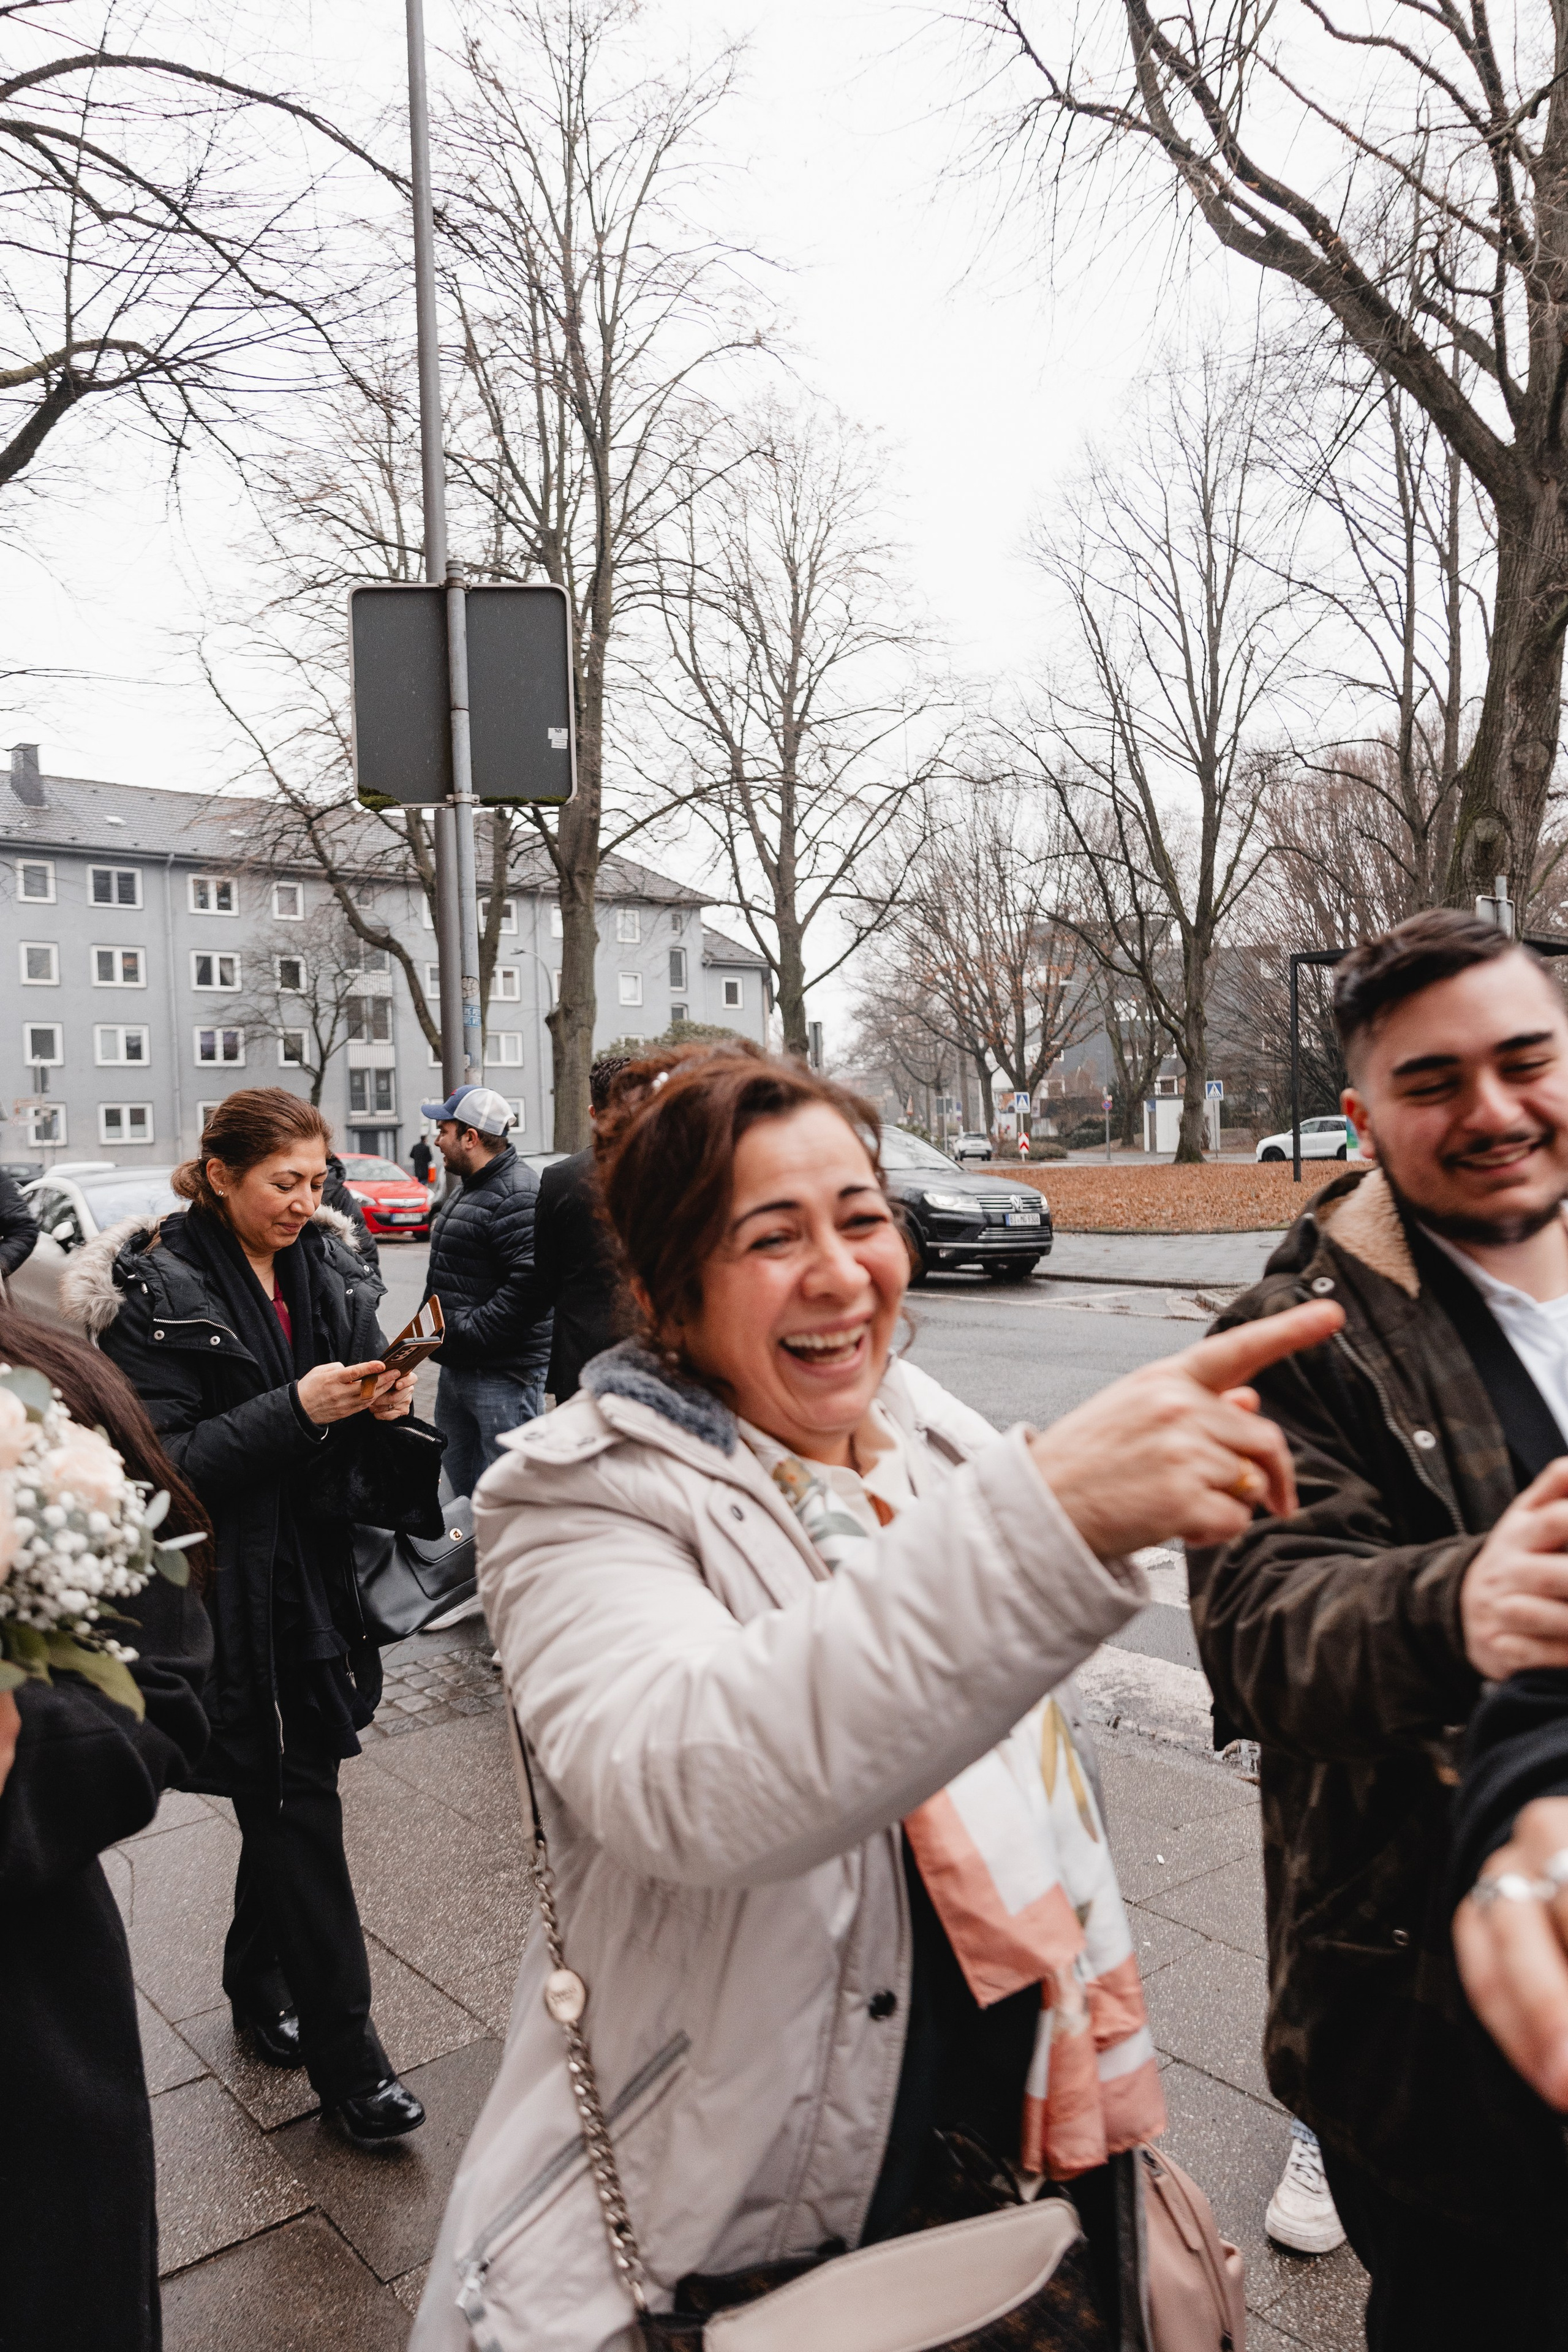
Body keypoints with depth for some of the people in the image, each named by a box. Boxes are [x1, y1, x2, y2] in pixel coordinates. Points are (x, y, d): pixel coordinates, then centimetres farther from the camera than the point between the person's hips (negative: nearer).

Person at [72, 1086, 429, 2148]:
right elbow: (164, 1462, -17)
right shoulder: (157, 1291, -12)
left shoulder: (328, 1266, 5)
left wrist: (383, 1399, -7)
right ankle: (346, 2056, 14)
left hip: (324, 1571, 6)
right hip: (239, 1594, -6)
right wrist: (297, 1410, -25)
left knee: (285, 1800, 17)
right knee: (299, 1807, 0)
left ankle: (260, 1986, 40)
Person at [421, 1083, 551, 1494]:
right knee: (462, 1486, 21)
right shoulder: (467, 1190, 17)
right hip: (456, 1368, 11)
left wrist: (467, 1331, -24)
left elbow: (530, 1283, -28)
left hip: (504, 1375, -11)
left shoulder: (518, 1195, -18)